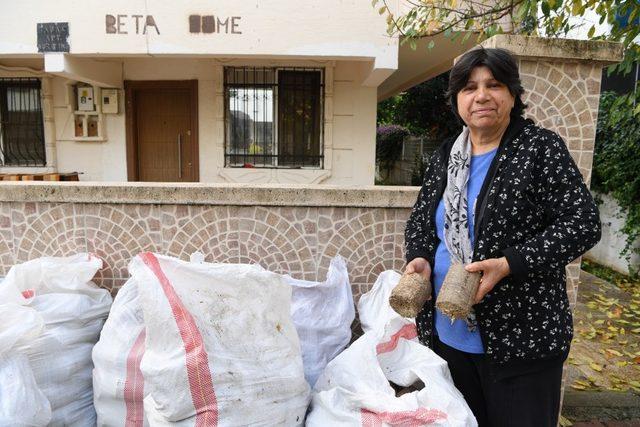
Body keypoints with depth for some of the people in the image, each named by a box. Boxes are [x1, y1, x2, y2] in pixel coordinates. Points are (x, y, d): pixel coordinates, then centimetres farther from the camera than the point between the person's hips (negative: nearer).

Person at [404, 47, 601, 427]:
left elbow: (583, 223, -12)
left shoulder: (541, 148, -7)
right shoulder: (444, 158, 8)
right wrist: (419, 258, -6)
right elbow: (420, 221, 15)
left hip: (522, 338, -4)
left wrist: (509, 264, -22)